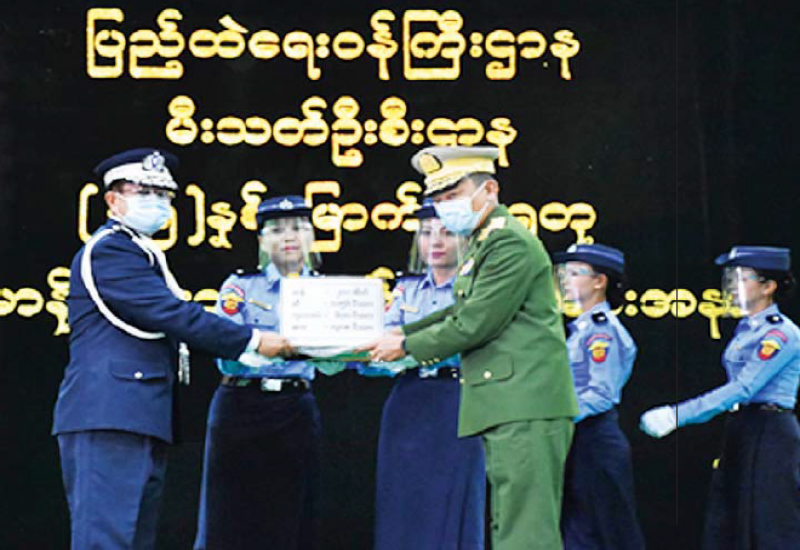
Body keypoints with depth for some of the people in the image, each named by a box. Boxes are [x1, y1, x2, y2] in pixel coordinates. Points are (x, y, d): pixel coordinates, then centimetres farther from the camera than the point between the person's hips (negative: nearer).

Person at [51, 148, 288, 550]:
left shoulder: (143, 255, 26)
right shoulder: (108, 251, -8)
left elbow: (168, 324, 24)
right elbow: (172, 315, -15)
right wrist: (252, 340, -10)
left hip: (142, 419, 11)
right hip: (109, 414, -11)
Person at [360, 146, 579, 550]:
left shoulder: (511, 244, -14)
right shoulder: (483, 243, 19)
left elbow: (475, 324, -17)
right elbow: (463, 311, 26)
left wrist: (408, 347, -5)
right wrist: (402, 333, 16)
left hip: (527, 407, -11)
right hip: (508, 410, 11)